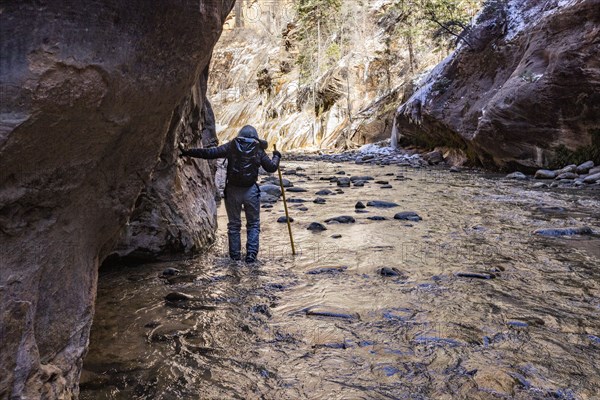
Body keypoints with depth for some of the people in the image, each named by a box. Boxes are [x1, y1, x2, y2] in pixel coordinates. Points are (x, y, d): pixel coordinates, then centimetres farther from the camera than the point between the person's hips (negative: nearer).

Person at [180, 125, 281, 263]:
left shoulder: (231, 146, 1)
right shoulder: (258, 150, 3)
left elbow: (209, 153, -7)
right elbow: (271, 167, 8)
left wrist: (187, 152, 0)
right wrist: (276, 157, 28)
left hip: (233, 190, 0)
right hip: (251, 191, 0)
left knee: (234, 224, 12)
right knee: (253, 224, 12)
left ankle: (235, 255, 13)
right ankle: (251, 254, 1)